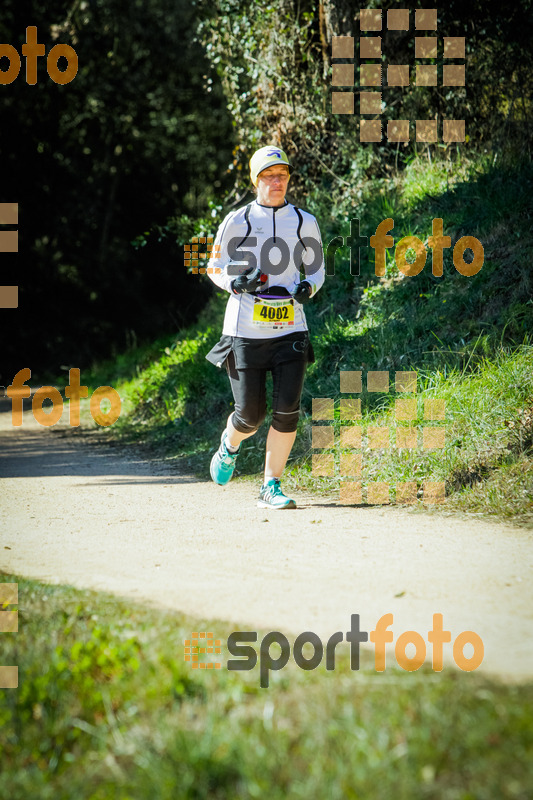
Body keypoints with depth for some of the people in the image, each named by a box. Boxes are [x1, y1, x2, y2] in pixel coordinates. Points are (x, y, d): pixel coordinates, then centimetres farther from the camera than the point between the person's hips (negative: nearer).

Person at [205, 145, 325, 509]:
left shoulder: (305, 223, 6)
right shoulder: (237, 222, 0)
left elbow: (316, 270, 17)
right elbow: (216, 269, 8)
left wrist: (308, 287, -6)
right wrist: (237, 282, -14)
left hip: (290, 327, 2)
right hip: (245, 330, -2)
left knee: (288, 410, -10)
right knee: (251, 415, -1)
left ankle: (271, 487, 2)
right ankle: (230, 445, 35)